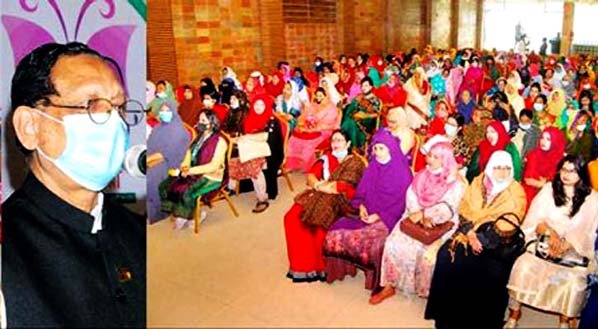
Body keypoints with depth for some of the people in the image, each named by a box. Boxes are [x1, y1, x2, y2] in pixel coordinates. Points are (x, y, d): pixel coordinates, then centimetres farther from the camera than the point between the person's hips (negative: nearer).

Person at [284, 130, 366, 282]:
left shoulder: (355, 162, 0)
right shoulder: (326, 157, 17)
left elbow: (344, 187, -13)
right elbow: (311, 175, 9)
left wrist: (320, 186, -6)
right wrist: (318, 185, -13)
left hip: (338, 201, -5)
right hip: (319, 195, 6)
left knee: (319, 222, -30)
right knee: (293, 217, -16)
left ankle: (319, 265, -7)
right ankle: (302, 263, -6)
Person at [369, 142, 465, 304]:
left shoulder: (455, 182, -5)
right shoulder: (421, 175, 10)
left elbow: (448, 208, -16)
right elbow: (411, 197, 0)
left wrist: (423, 213, -25)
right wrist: (421, 217, -17)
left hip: (441, 224, -4)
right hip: (416, 219, 4)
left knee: (428, 252, -30)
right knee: (394, 243, -20)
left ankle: (427, 290, -4)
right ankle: (389, 286, -9)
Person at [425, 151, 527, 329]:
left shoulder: (516, 192, 0)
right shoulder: (477, 183, 8)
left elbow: (509, 224, -8)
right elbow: (464, 210, 2)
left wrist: (481, 237, -19)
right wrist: (470, 232, -15)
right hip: (470, 232, 2)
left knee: (493, 272, -29)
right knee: (447, 256, -22)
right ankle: (448, 313, -7)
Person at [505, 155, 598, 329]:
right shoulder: (549, 189, 5)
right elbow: (535, 220, -1)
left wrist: (565, 246, -22)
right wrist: (550, 232, -21)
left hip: (574, 250, 0)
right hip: (543, 243, 1)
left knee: (575, 279, -28)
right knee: (523, 265, -26)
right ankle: (515, 312, -13)